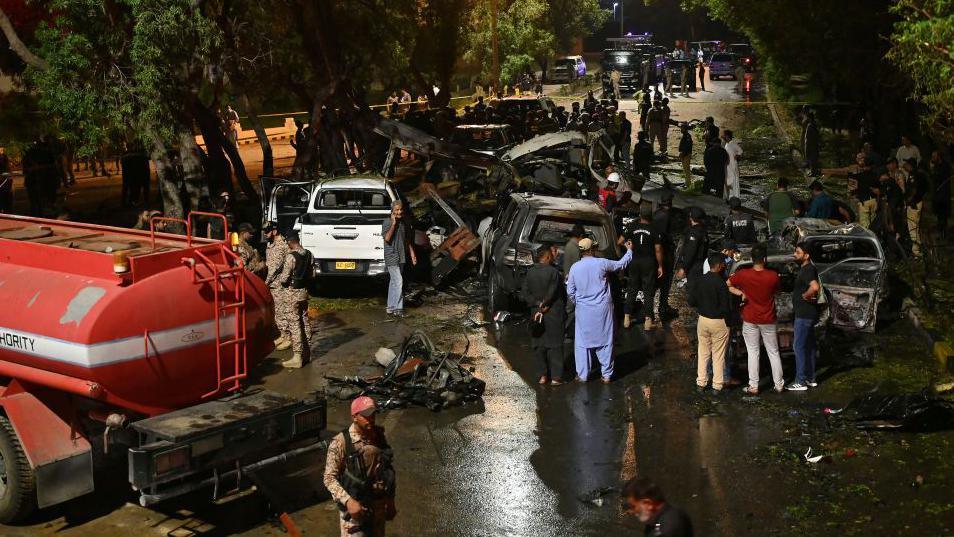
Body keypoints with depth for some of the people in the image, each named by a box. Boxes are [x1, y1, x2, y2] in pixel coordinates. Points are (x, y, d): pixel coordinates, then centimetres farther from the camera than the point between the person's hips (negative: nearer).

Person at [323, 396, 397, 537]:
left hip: (379, 506, 5)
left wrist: (390, 501, 13)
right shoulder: (341, 442, -16)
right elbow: (329, 478, -14)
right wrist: (348, 501, -25)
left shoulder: (379, 436, 1)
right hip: (355, 505, -5)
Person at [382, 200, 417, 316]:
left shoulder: (403, 223, 10)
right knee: (398, 282, -13)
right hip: (391, 257, -7)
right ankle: (397, 308, -9)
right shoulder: (387, 222, -11)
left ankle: (391, 307, 18)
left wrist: (412, 253, 16)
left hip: (401, 257, 7)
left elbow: (406, 240, 19)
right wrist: (393, 224, -22)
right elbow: (387, 238, -23)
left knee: (394, 282, 12)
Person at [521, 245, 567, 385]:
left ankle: (543, 375, 15)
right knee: (555, 346, 4)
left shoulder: (530, 272, 1)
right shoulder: (553, 272, -15)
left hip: (536, 314, 4)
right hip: (554, 314, -4)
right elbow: (553, 293, -14)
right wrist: (545, 304, -2)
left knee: (539, 345, 13)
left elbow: (524, 293, -1)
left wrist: (537, 303, -5)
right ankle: (556, 377, 5)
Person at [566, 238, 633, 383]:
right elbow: (621, 264, 6)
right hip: (602, 309, -1)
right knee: (605, 341, 9)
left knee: (582, 342, 9)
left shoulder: (574, 268, -5)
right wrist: (629, 250, 22)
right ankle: (607, 375, 14)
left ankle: (583, 375, 13)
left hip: (584, 311, 1)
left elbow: (570, 291, 1)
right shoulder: (602, 263, -10)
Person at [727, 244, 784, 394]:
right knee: (773, 352, 12)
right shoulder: (773, 276, -14)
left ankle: (753, 386, 8)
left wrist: (740, 293, -7)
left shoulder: (743, 274, -15)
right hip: (768, 320, 0)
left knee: (753, 353, 8)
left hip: (750, 320, 0)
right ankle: (778, 385, 19)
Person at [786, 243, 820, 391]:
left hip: (804, 315, -11)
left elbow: (815, 287, -38)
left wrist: (804, 295, -22)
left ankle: (800, 381, -3)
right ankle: (810, 378, 24)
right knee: (809, 345, 16)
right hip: (807, 313, 11)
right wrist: (808, 295, 10)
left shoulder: (808, 270, -19)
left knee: (798, 346, -6)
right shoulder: (806, 269, 13)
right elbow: (816, 287, 27)